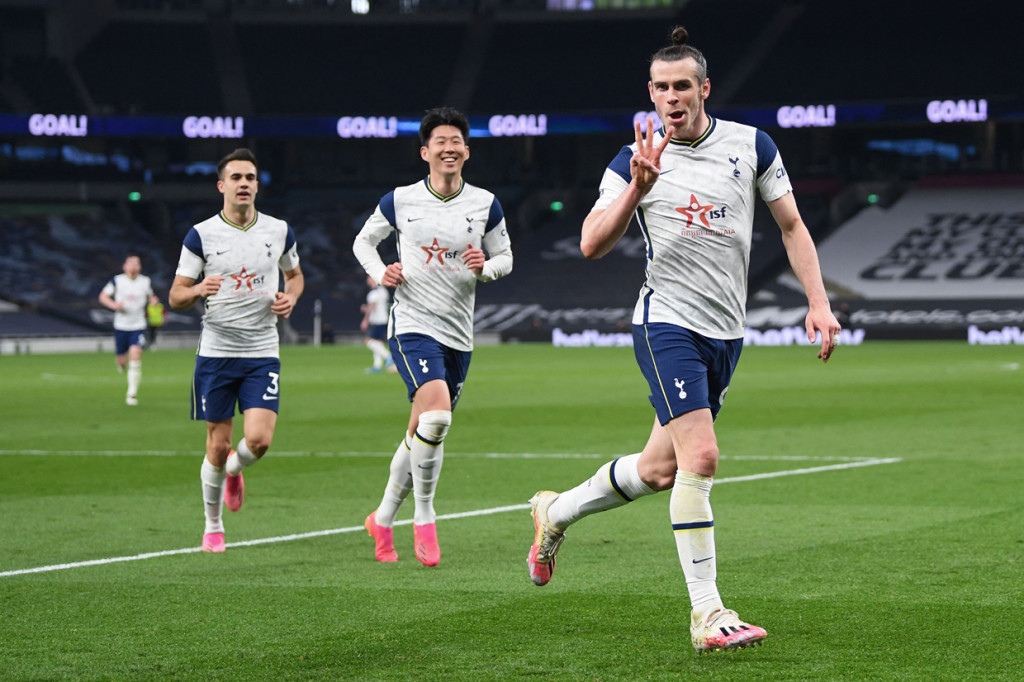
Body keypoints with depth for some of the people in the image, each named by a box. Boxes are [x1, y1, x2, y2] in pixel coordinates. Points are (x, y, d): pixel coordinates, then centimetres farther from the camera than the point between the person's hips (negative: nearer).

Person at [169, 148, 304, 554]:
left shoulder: (279, 231, 4)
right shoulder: (201, 235, -3)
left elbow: (294, 275, 22)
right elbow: (176, 296, 0)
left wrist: (290, 298, 0)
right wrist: (198, 290, -23)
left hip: (262, 354, 1)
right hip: (216, 353, -1)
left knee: (258, 440, -14)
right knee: (218, 445, 1)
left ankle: (234, 470, 23)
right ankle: (213, 526, 21)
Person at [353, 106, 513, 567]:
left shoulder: (486, 205, 3)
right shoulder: (400, 201, -2)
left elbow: (505, 258, 14)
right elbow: (363, 241, 13)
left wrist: (485, 267, -9)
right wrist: (378, 272, -6)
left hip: (458, 334, 4)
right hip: (412, 325, -4)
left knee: (420, 437, 10)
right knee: (436, 414, -26)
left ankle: (383, 519, 29)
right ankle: (423, 517, -10)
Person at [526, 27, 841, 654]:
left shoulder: (751, 145, 3)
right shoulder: (635, 161, -2)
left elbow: (792, 226, 9)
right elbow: (593, 245, -11)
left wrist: (819, 302, -1)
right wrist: (637, 189, -25)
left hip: (727, 331, 4)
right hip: (668, 322, -4)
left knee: (659, 470, 10)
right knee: (700, 457, -20)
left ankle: (557, 512, 36)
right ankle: (707, 615, -17)